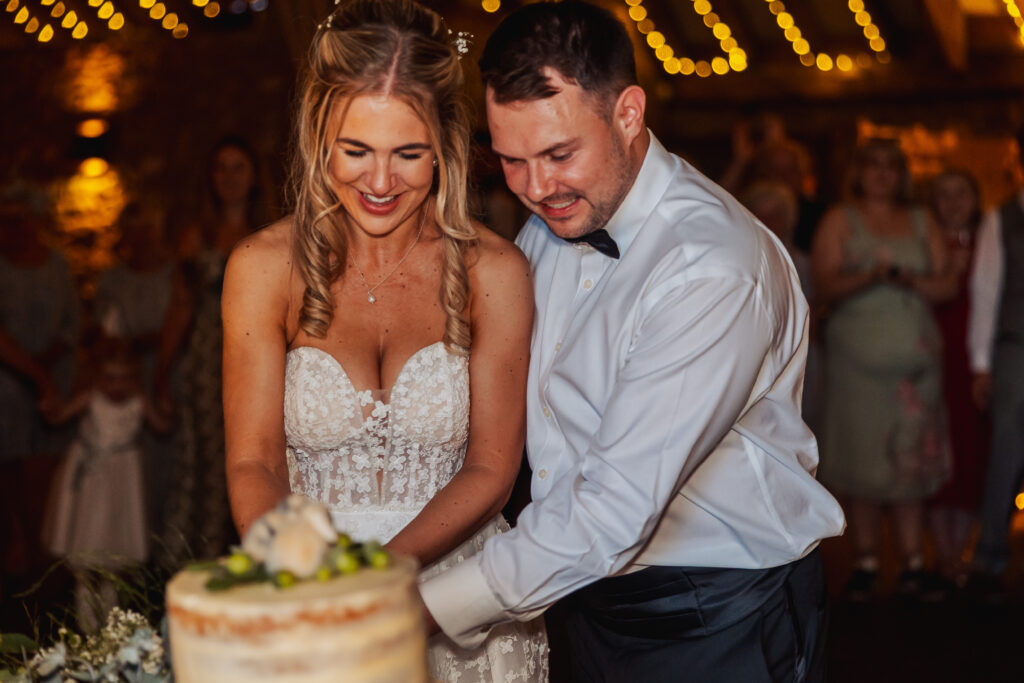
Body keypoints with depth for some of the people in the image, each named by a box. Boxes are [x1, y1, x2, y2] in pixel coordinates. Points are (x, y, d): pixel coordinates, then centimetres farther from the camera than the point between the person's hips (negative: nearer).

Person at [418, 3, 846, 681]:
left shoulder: (715, 269, -27)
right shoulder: (548, 225, 0)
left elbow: (618, 509, -31)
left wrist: (431, 610, -30)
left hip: (719, 624, -7)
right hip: (596, 592, 7)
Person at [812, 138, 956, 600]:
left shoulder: (922, 223, 17)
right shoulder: (840, 221, 9)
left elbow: (947, 285, 9)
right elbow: (824, 286, -3)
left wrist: (909, 279, -10)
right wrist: (869, 276, -19)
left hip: (915, 355, 2)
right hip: (857, 357, -2)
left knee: (913, 459, -1)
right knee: (860, 457, -5)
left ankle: (912, 563, 4)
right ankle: (866, 564, 3)